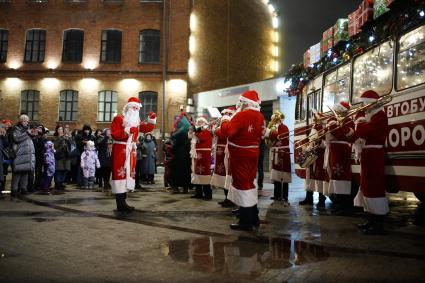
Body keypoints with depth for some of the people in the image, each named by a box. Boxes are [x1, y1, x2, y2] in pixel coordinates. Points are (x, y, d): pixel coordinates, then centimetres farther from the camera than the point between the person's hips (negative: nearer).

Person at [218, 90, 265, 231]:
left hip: (241, 155, -8)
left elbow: (227, 131, -26)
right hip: (252, 153, 8)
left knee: (242, 184, -2)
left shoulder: (242, 115, -19)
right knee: (249, 183, 18)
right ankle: (253, 218, 27)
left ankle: (246, 222, 3)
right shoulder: (260, 117, 8)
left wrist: (224, 121, -4)